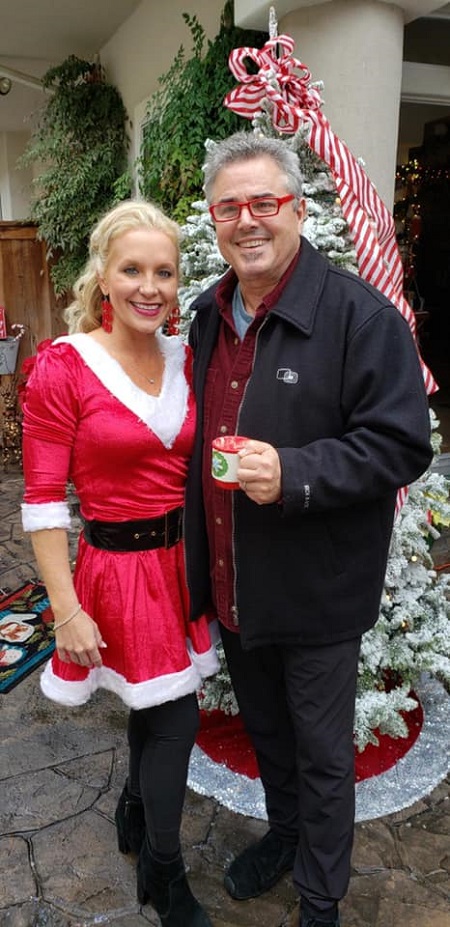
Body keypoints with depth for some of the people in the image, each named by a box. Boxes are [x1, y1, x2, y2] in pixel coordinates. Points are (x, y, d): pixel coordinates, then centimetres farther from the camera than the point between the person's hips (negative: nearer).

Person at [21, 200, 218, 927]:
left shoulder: (187, 360, 1)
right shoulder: (63, 367, -15)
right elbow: (43, 500, -13)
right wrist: (68, 612, -14)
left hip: (185, 561, 5)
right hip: (120, 568, -5)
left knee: (155, 709, 21)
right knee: (176, 721, 6)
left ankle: (136, 813, 52)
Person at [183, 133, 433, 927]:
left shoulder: (361, 315, -16)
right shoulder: (208, 315, 5)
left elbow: (402, 445, -17)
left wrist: (294, 474, -31)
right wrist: (198, 559, 10)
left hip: (315, 591, -6)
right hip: (230, 585, 6)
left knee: (321, 755, 15)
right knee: (265, 732, 27)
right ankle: (284, 834, 55)